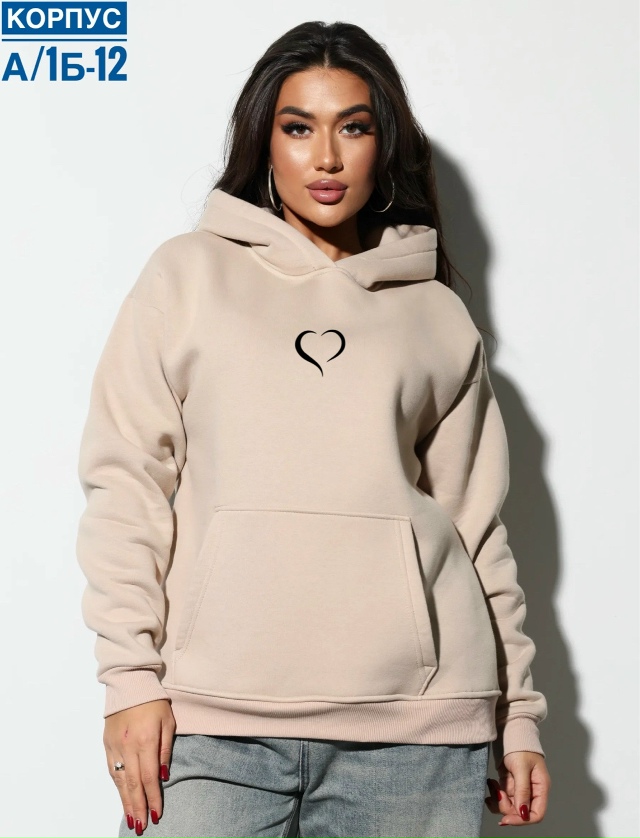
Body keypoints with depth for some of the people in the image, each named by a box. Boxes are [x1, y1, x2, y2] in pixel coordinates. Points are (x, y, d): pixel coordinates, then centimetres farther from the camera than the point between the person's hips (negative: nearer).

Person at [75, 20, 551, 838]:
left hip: (415, 717, 2)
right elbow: (125, 479, 3)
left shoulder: (438, 317, 15)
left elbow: (476, 524, 15)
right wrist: (132, 677, -5)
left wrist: (517, 716, 11)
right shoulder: (189, 274, 10)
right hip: (215, 712, -1)